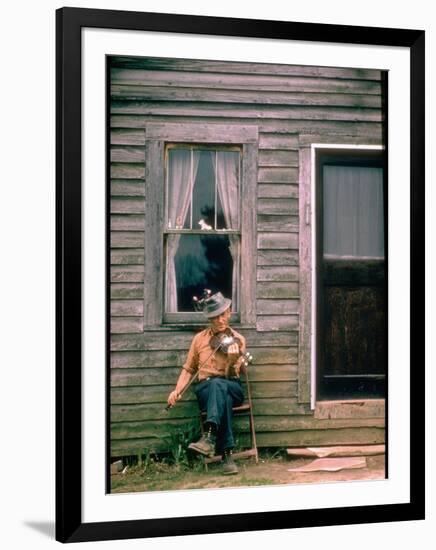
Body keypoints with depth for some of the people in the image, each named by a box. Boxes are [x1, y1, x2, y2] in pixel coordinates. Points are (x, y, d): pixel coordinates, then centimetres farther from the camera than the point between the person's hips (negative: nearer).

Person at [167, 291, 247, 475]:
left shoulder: (237, 340, 3)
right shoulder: (199, 338, 11)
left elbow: (231, 375, -8)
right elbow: (189, 369, 17)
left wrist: (232, 360, -30)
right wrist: (177, 390, 1)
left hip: (232, 389, -1)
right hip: (205, 389, 1)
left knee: (218, 384, -39)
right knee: (223, 399, -37)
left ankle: (209, 437, -55)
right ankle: (226, 454, -42)